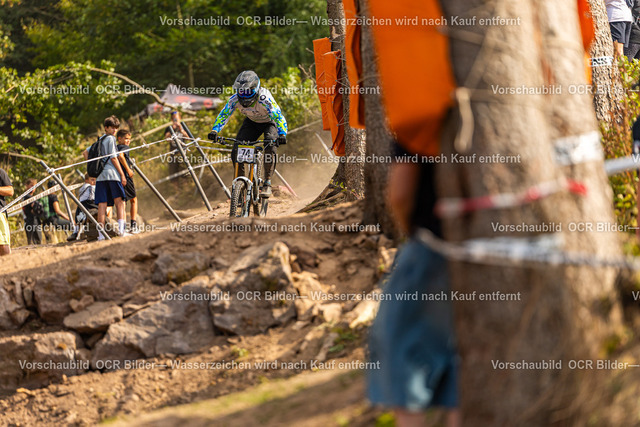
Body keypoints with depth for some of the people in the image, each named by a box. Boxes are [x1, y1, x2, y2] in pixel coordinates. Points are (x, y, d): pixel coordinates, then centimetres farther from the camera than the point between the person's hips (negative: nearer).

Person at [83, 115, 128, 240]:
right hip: (112, 173, -6)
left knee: (102, 204, 0)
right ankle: (121, 228, -20)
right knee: (119, 201, -3)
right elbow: (113, 158, -8)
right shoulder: (110, 139, -1)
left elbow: (85, 153, 24)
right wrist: (122, 174, -6)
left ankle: (101, 233, -7)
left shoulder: (99, 140, 20)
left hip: (100, 175, 6)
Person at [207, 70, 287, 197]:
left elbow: (278, 116, -42)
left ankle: (267, 184, -19)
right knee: (236, 152, -14)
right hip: (251, 122, 4)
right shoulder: (236, 99, -27)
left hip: (269, 122, -4)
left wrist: (282, 135, -57)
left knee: (271, 148, -29)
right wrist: (214, 131, -37)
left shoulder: (264, 98, -38)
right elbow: (223, 114, -22)